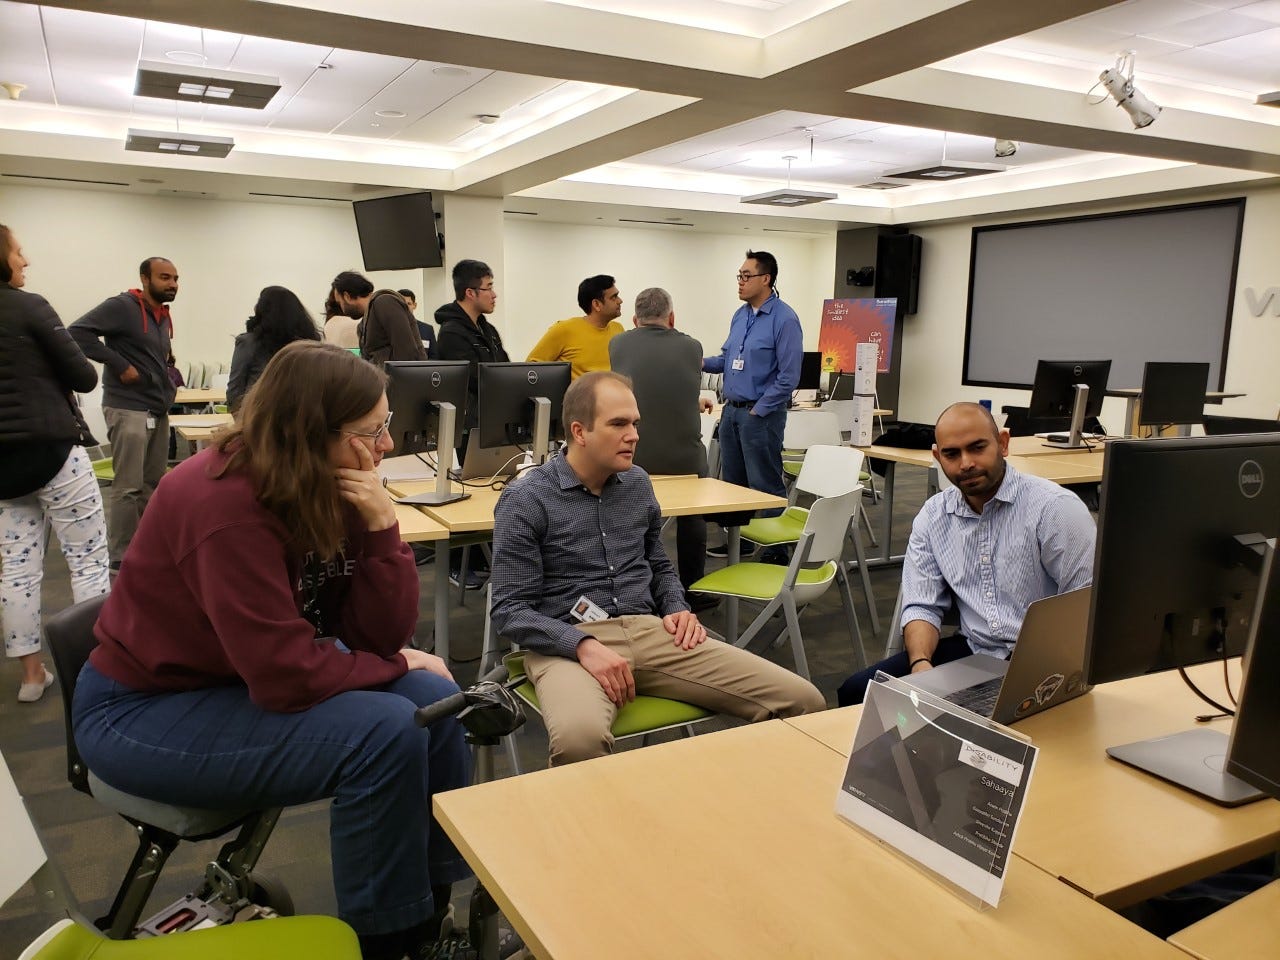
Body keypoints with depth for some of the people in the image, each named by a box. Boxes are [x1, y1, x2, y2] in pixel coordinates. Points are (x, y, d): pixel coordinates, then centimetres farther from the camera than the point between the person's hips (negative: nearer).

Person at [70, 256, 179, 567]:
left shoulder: (164, 316, 15)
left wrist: (168, 386, 12)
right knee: (128, 487, -6)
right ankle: (122, 558, 2)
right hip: (128, 410, -8)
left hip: (158, 411, 8)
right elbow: (78, 331, -19)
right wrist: (119, 365, -20)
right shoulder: (122, 306, -10)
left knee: (153, 485, 13)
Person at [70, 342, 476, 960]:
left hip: (258, 673, 8)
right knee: (385, 730, -24)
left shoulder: (332, 490, -7)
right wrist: (397, 666, -15)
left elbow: (381, 635, -9)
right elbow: (288, 677, -32)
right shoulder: (228, 507, -30)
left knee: (434, 698, -6)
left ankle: (435, 909, 10)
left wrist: (381, 527, -23)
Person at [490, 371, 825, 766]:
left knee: (800, 700, -10)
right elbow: (509, 609, -9)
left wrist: (677, 609, 3)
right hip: (567, 640, -5)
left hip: (648, 631, 5)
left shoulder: (638, 484, 12)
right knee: (579, 736, -42)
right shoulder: (526, 499, -5)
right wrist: (584, 645, -24)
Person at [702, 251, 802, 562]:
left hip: (761, 414, -8)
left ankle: (776, 550, 9)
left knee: (766, 485, -1)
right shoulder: (740, 315, 11)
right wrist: (703, 363, 0)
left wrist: (758, 411, -15)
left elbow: (788, 376, -17)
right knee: (733, 481, 15)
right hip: (731, 410, 8)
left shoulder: (784, 319, -13)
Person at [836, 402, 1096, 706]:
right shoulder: (933, 516, 5)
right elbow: (922, 606, 6)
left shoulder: (1055, 508, -10)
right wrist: (921, 662, -14)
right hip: (971, 649, 5)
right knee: (857, 692, -12)